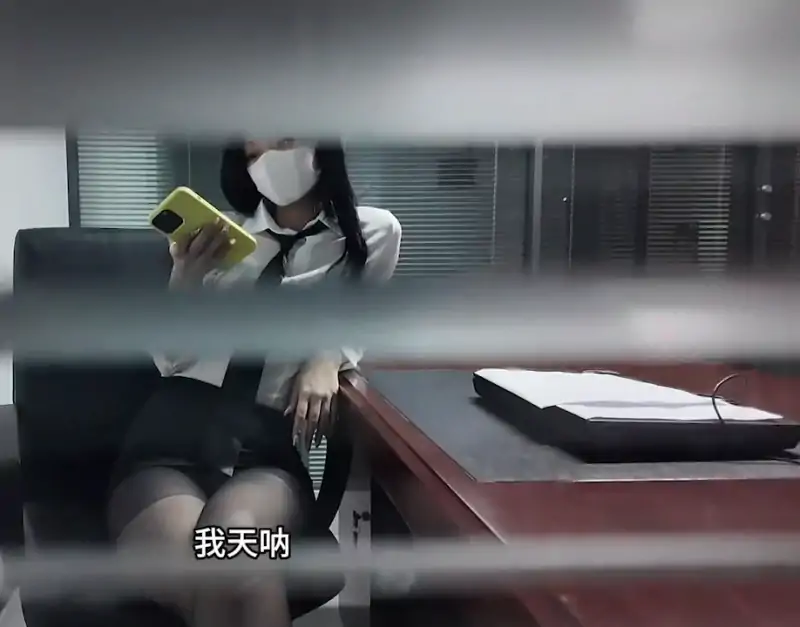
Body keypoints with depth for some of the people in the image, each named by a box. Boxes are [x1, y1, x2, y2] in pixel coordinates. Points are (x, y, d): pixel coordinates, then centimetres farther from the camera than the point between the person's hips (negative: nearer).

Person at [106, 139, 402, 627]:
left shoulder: (374, 233, 11)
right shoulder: (224, 232, 16)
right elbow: (172, 360, 14)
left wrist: (328, 357, -3)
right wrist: (186, 280, -6)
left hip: (270, 448, 0)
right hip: (173, 436, 1)